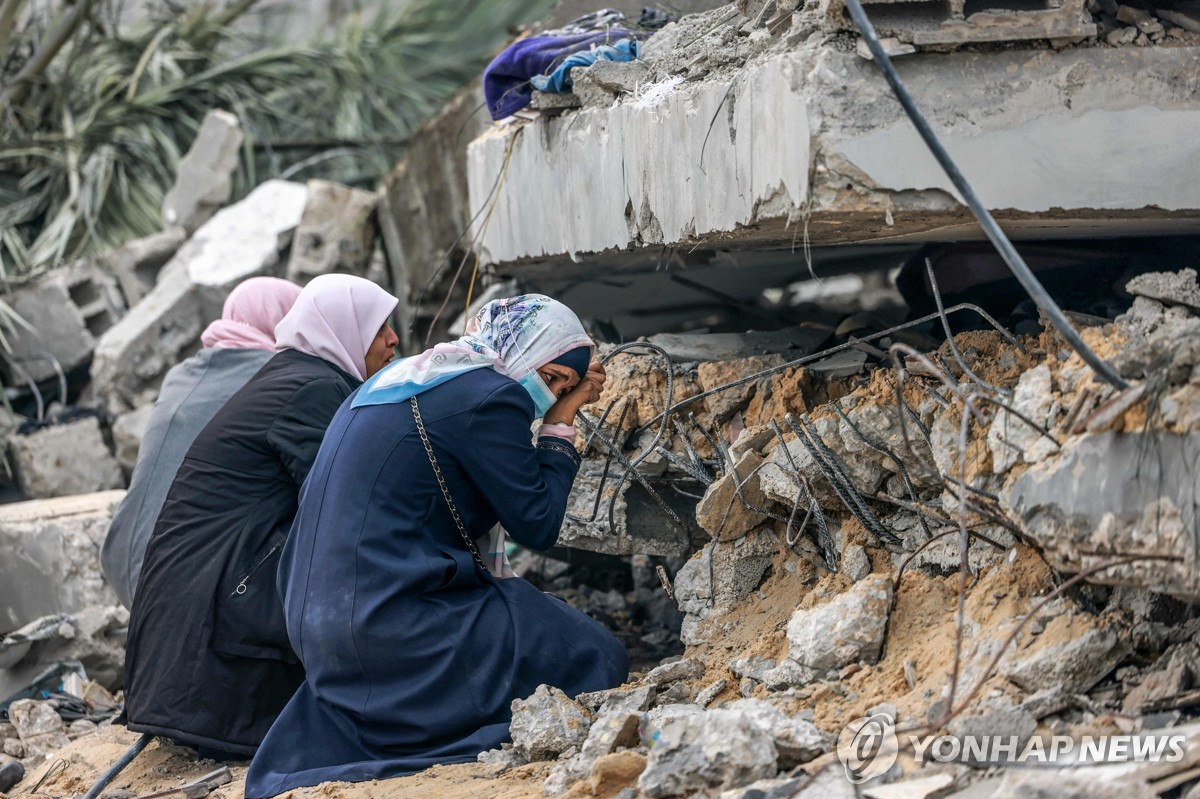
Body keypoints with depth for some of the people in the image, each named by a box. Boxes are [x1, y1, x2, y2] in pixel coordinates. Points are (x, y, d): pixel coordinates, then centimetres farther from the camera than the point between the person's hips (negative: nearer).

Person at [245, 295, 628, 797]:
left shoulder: (404, 377, 17)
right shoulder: (488, 396, -10)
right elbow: (537, 526, -6)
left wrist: (563, 408, 21)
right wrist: (560, 425, 6)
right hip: (392, 621, -9)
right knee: (596, 661, -1)